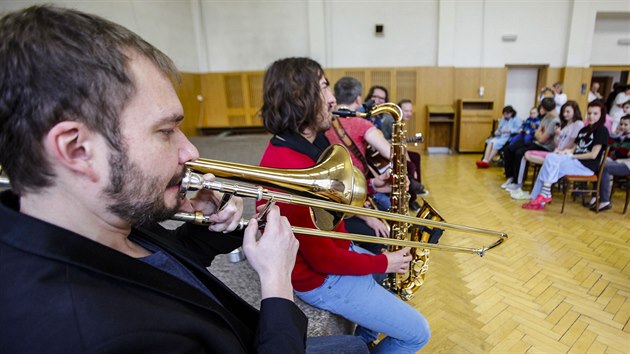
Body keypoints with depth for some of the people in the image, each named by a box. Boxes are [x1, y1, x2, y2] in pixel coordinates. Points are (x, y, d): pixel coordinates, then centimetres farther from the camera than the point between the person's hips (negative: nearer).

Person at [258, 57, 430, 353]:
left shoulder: (306, 143, -1)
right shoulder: (289, 168, -33)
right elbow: (323, 259, -27)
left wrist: (370, 186, -4)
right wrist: (383, 263, -13)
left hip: (335, 248, 10)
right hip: (321, 279, -9)